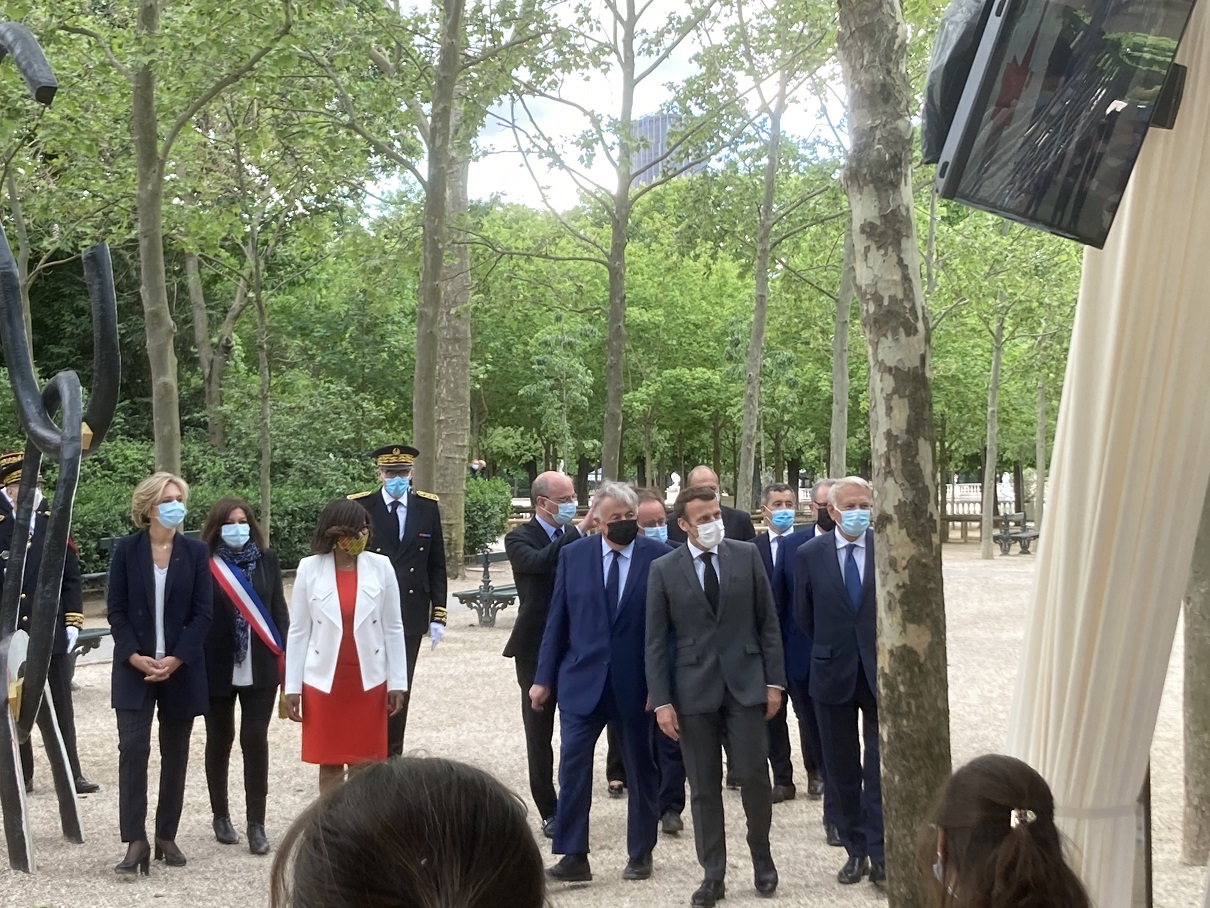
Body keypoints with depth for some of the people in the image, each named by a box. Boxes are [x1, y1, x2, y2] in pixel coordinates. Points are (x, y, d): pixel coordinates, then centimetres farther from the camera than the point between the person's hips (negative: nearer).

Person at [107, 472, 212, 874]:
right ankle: (136, 841, -8)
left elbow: (202, 614, -2)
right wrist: (135, 656, -13)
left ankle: (166, 836, 18)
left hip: (182, 669, 1)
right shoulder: (126, 550, 0)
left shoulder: (196, 553, 1)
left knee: (176, 753, 7)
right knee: (132, 748, -10)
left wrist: (176, 659, -12)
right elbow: (116, 611, -1)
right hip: (134, 668, -1)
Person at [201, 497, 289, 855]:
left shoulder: (267, 561, 4)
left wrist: (283, 654, 0)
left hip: (259, 668, 1)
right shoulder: (206, 565, -6)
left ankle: (256, 824, 1)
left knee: (255, 741, -3)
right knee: (219, 742, 12)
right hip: (217, 669, -1)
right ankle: (221, 816, 28)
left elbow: (278, 610, 7)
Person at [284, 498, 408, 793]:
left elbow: (393, 628, 2)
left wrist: (397, 681, 1)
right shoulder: (309, 568, -5)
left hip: (368, 680, 1)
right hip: (324, 681, 0)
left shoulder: (381, 566, -3)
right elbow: (298, 632, 0)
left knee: (364, 764, 5)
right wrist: (292, 686, -2)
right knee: (329, 764, 7)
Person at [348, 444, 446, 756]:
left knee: (400, 690, 9)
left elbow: (436, 566, 6)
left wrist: (438, 615, 2)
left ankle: (393, 757, 19)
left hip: (411, 615, 2)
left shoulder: (428, 507, 3)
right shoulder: (359, 507, -4)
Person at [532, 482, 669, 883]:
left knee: (641, 770, 11)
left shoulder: (659, 557, -6)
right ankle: (573, 856, 4)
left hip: (636, 684, -1)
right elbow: (557, 621, 4)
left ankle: (640, 853, 26)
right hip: (582, 680, 1)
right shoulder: (573, 555, 1)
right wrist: (544, 677, 3)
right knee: (573, 767, -3)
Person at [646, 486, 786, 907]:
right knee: (703, 788, 5)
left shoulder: (747, 556, 1)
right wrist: (661, 701, -5)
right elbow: (655, 641, 0)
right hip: (694, 690, 0)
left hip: (745, 683, 0)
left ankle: (761, 853, 24)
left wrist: (774, 681, 0)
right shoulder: (664, 570, -1)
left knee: (754, 777, -1)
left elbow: (768, 622, 4)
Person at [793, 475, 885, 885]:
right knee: (842, 769, 9)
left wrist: (885, 652, 5)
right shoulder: (809, 554, -3)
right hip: (833, 673, 2)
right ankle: (855, 849, 20)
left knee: (880, 767, -2)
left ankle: (879, 854, 2)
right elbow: (804, 615, 8)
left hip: (880, 671, -1)